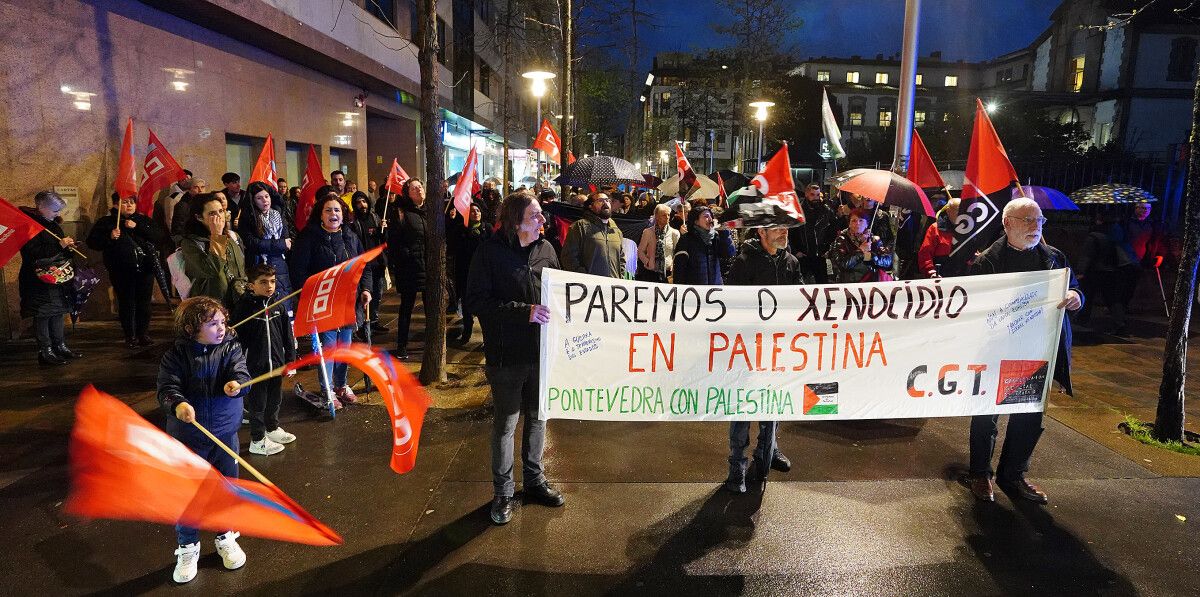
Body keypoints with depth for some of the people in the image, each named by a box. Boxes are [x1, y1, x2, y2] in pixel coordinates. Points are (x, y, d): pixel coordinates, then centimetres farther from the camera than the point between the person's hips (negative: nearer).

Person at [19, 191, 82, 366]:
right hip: (39, 279, -9)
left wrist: (69, 245, 5)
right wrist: (60, 245, -21)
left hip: (58, 277, 9)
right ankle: (45, 352, 2)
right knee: (43, 315, -3)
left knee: (58, 312, 13)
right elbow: (33, 252, -23)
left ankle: (60, 346, 21)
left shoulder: (52, 223, 14)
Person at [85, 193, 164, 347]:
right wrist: (109, 237, -14)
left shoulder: (144, 220, 11)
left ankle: (144, 334, 17)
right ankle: (130, 336, 14)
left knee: (144, 303, 5)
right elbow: (92, 242, 2)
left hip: (145, 269, 1)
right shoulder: (105, 222, 7)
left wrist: (137, 227, -11)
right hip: (121, 271, -1)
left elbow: (160, 236, -2)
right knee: (126, 303, 3)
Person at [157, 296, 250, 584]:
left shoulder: (230, 348, -5)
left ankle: (226, 538, 35)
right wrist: (177, 404, -37)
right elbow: (167, 388, -16)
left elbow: (241, 374, -16)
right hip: (188, 436, -2)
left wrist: (236, 383, -38)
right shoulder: (175, 356, -10)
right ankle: (188, 547, 28)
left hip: (225, 433, 2)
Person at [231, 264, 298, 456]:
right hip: (255, 366, -5)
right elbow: (237, 339, -9)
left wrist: (290, 361, 8)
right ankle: (257, 441, 20)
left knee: (275, 399, 21)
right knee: (257, 403, 6)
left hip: (277, 364, 5)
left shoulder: (278, 306, 2)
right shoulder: (243, 308, -12)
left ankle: (272, 428, 42)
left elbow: (288, 336, 8)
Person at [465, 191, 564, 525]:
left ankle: (534, 480, 36)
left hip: (541, 351, 5)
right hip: (506, 354, -4)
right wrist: (525, 311, -24)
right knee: (505, 423, 8)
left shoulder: (545, 249, 3)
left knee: (538, 417, 17)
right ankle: (503, 492, 26)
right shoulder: (490, 253, -11)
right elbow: (476, 301, -16)